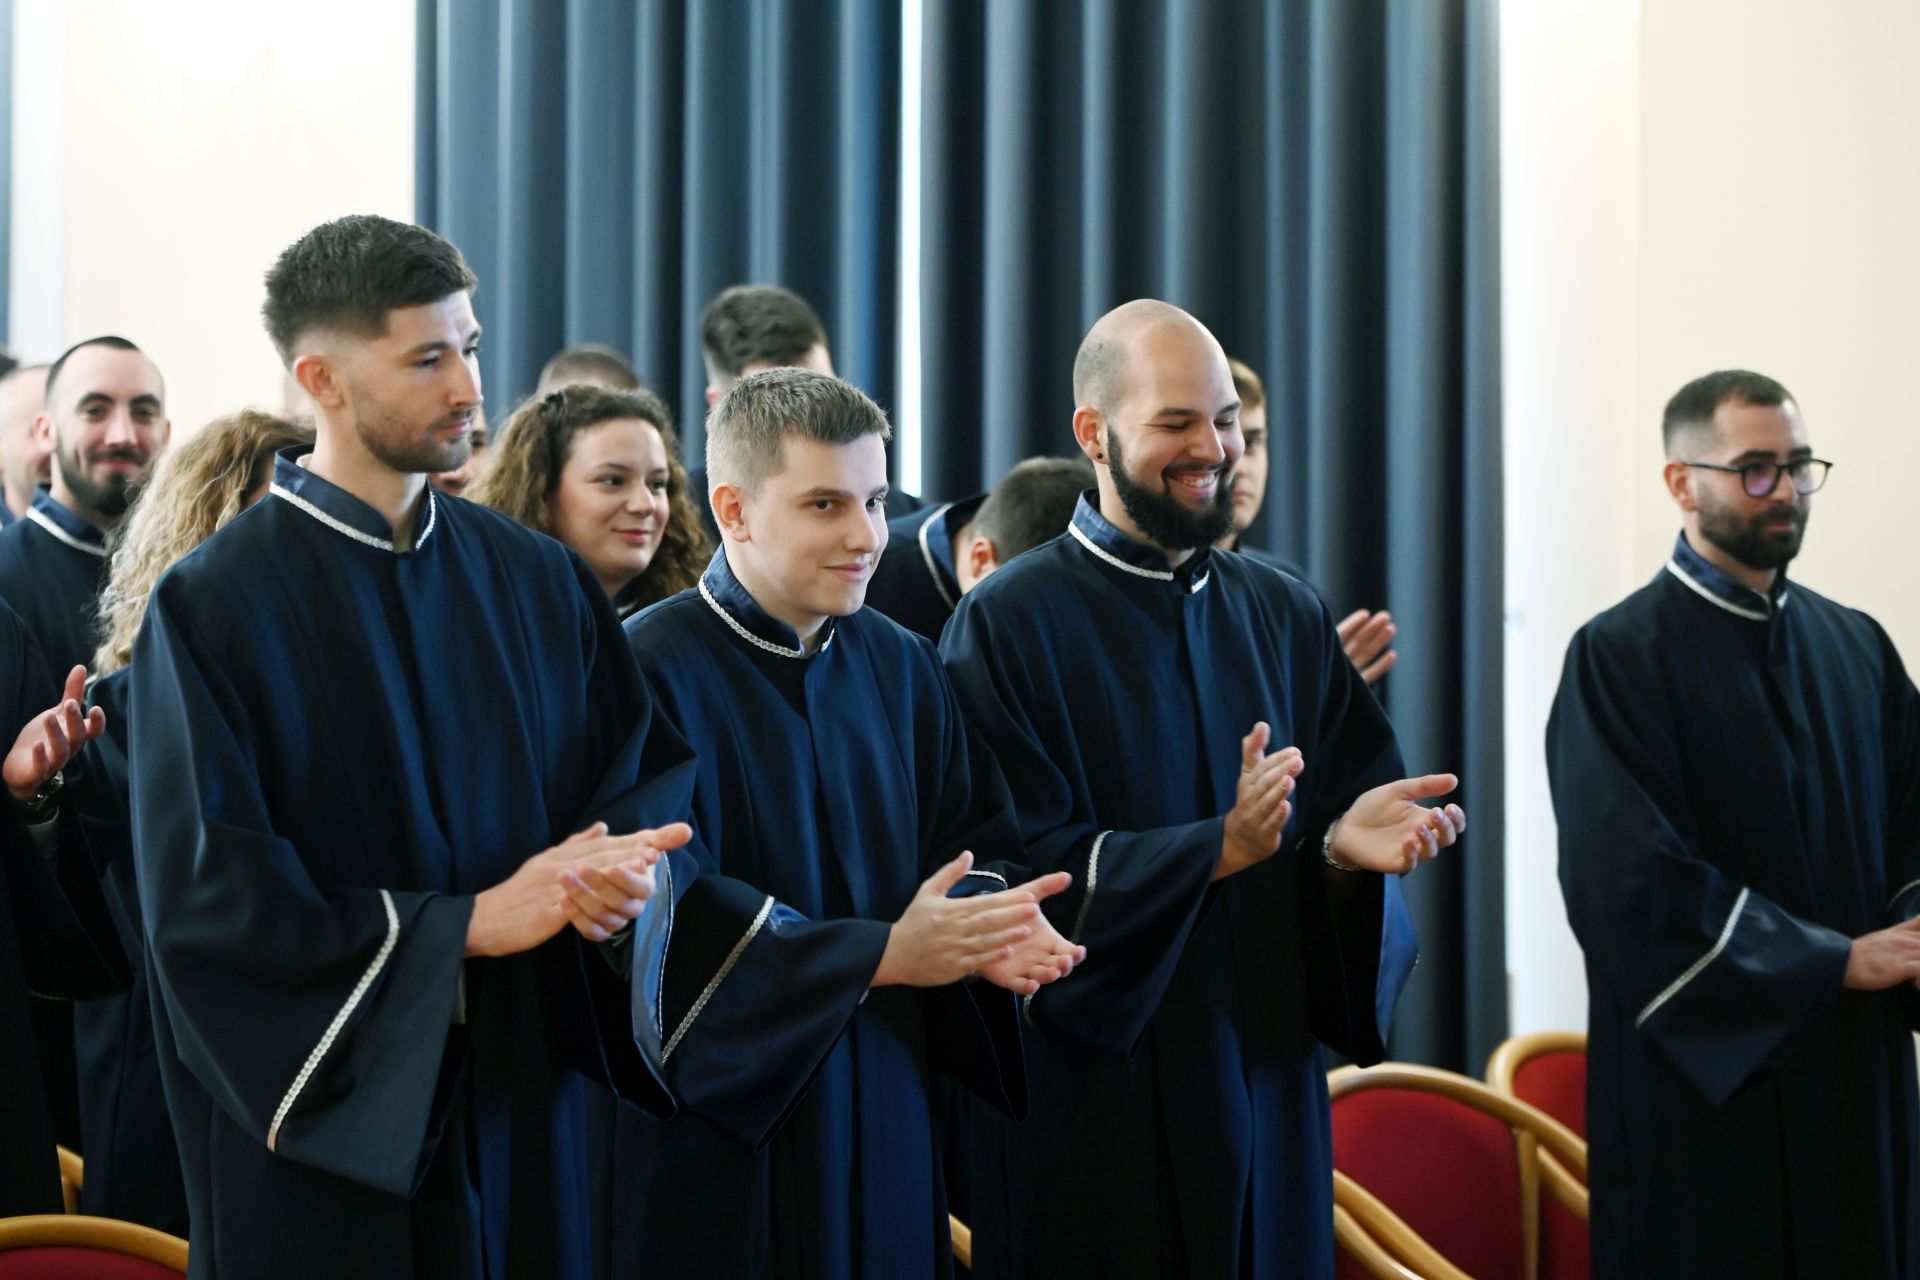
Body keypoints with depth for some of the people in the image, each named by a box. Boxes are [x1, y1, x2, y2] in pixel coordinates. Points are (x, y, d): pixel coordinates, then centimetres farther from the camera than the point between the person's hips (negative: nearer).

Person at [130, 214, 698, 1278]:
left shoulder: (538, 580, 7)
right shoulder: (212, 605, -9)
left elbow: (644, 778, 7)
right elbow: (206, 898, -15)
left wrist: (627, 870, -16)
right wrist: (467, 924, -18)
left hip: (519, 1111, 5)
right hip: (324, 1123, -4)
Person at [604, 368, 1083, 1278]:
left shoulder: (901, 666, 8)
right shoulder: (652, 671, -13)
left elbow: (970, 835, 9)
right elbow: (669, 912, -19)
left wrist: (982, 921, -14)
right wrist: (882, 955, -22)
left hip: (882, 1115, 6)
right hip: (718, 1123, -6)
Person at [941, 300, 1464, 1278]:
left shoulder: (1285, 618, 10)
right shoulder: (1007, 625, -7)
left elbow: (1350, 801, 4)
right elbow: (1016, 869, -15)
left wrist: (1344, 846, -19)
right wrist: (1219, 849, -24)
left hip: (1267, 1086, 5)